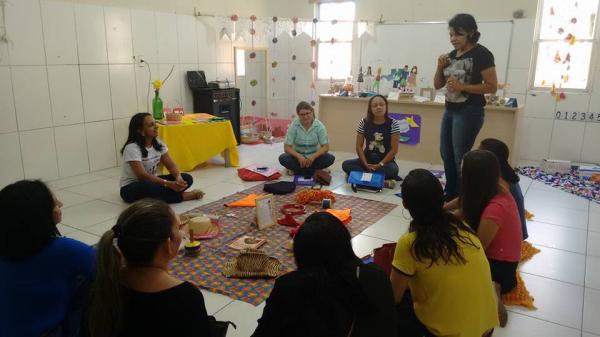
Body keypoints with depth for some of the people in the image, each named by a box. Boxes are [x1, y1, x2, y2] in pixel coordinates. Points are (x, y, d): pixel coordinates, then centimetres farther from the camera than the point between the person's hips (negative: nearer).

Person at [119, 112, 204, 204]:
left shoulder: (158, 143, 0)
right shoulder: (132, 148, -21)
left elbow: (171, 165, -2)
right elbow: (142, 175, -30)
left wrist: (178, 177, -25)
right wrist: (168, 184, -38)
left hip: (151, 181, 7)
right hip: (131, 188, -7)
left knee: (187, 178, -10)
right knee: (151, 187, -41)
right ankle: (182, 196, -18)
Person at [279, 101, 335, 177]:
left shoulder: (319, 126, -12)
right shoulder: (294, 126, -14)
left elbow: (325, 147, -14)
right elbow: (287, 147, -16)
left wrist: (313, 156, -31)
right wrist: (299, 157, -34)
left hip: (314, 156, 1)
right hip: (298, 156, -1)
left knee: (330, 158, -25)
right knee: (283, 158, -27)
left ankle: (296, 169, -18)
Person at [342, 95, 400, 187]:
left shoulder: (393, 124, -8)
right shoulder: (364, 123, -1)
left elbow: (394, 149, -10)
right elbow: (359, 146, -1)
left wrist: (380, 165, -18)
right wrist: (366, 164, -14)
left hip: (385, 161, -3)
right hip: (367, 159, 3)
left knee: (393, 169, -36)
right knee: (346, 164, -22)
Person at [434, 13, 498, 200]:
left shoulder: (481, 54, -10)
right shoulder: (452, 55, 10)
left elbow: (492, 86, -14)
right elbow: (437, 85, 15)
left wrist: (462, 87, -22)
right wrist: (440, 67, -3)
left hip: (469, 112, -8)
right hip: (450, 110, 8)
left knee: (460, 157, -5)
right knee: (446, 154, 13)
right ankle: (450, 195, 26)